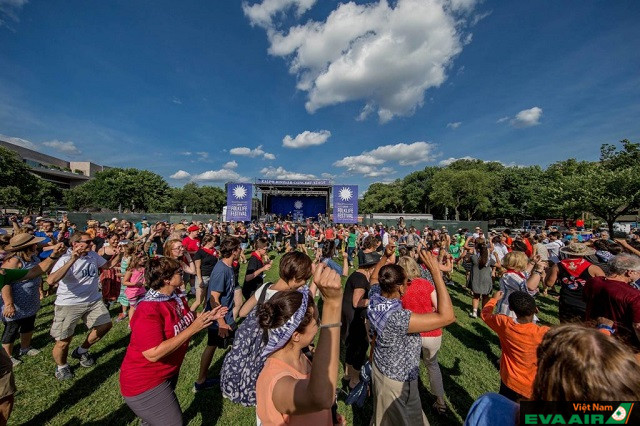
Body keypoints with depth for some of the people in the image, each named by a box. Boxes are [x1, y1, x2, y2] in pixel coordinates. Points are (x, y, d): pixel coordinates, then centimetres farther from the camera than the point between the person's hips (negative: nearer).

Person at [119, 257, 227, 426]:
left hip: (169, 373, 8)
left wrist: (207, 317, -9)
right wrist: (193, 329, -34)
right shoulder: (148, 311, -31)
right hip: (145, 382, -8)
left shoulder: (177, 296, -6)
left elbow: (185, 323, 7)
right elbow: (154, 354, -34)